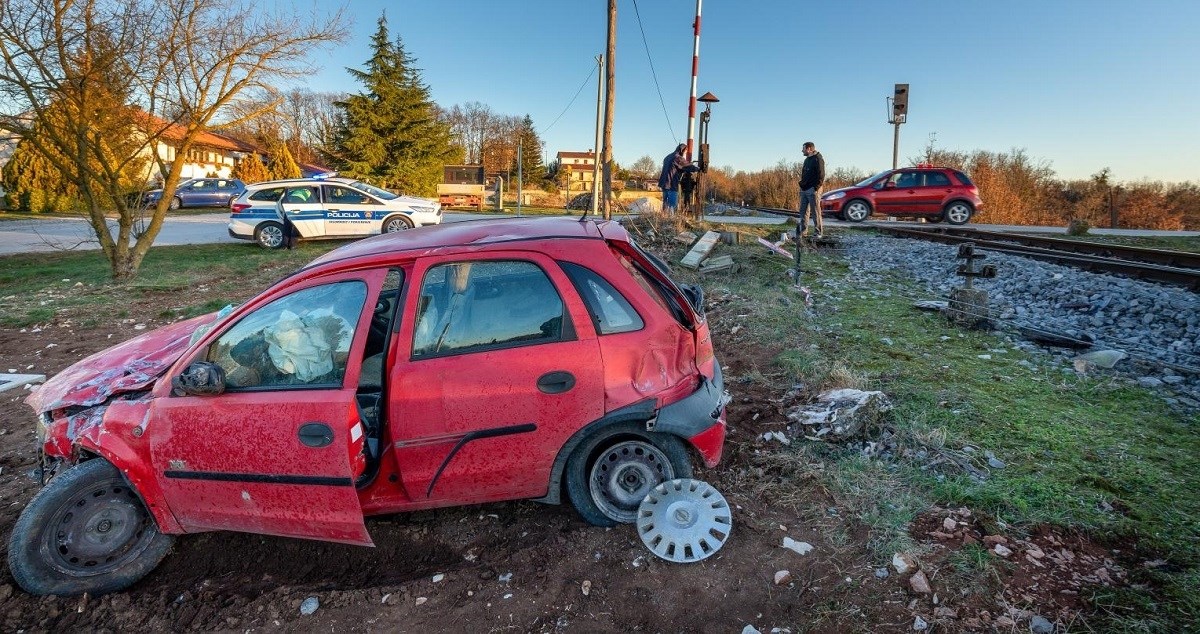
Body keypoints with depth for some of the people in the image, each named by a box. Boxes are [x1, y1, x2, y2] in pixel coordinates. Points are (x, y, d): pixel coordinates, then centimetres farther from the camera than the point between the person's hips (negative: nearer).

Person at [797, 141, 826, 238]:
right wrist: (802, 184, 13)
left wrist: (816, 187, -20)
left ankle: (819, 232, 0)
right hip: (804, 190, 9)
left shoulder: (818, 159, -10)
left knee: (815, 211, -5)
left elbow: (821, 175, -15)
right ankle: (803, 230, 17)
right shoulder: (807, 159, 18)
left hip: (813, 190, -9)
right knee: (803, 210, 10)